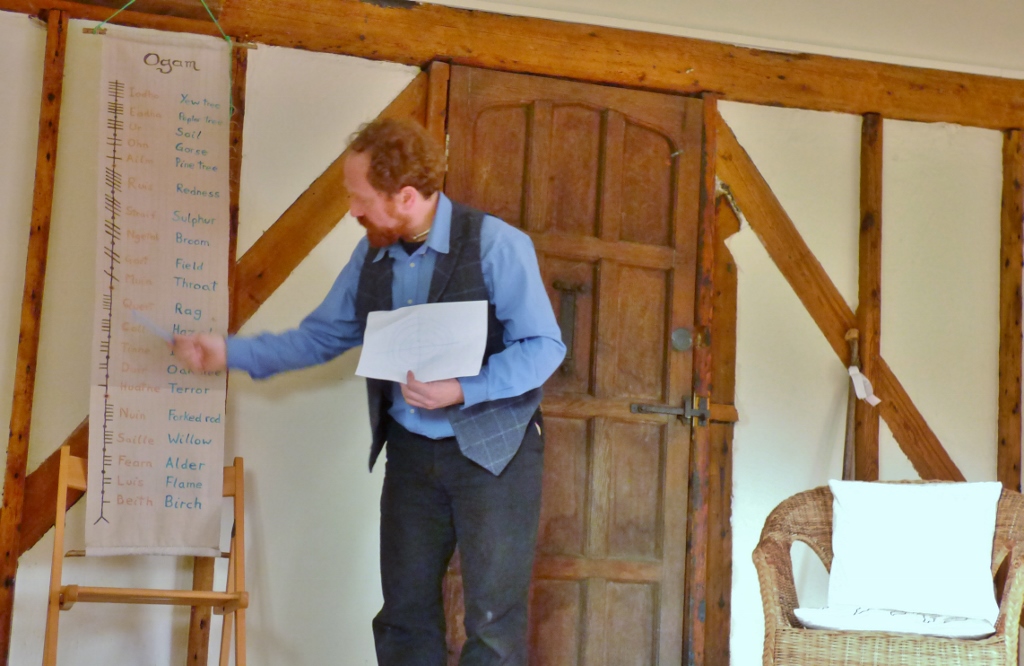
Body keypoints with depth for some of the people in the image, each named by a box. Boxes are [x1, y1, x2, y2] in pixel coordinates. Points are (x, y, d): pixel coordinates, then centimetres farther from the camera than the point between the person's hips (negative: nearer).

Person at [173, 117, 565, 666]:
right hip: (410, 451, 6)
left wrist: (462, 391, -26)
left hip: (492, 450, -6)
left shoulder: (495, 243, -15)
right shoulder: (371, 256, 4)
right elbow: (319, 336, 13)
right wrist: (229, 353, 7)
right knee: (404, 617, 10)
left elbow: (544, 347, -16)